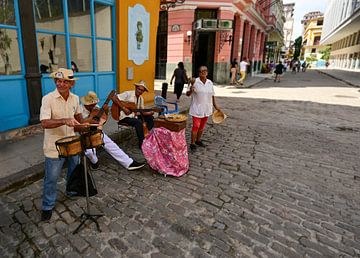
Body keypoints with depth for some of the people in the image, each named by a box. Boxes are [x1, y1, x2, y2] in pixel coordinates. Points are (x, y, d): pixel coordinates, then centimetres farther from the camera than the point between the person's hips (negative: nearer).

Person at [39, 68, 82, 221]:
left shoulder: (75, 98, 0)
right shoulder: (48, 99, -18)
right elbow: (44, 123, -27)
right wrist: (64, 121, -39)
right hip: (54, 147, -5)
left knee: (74, 171, 23)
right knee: (51, 178, 5)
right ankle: (48, 207, 26)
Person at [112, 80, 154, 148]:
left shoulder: (141, 98, 10)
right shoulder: (128, 94, -11)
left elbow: (142, 112, 8)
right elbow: (114, 98, -20)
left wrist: (150, 112, -13)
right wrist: (124, 108, -23)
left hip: (135, 115, 8)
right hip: (125, 117, -8)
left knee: (150, 117, -2)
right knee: (138, 122, -32)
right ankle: (142, 143, -23)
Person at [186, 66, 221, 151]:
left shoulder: (210, 83, 6)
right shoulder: (195, 82, -8)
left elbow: (212, 95, 14)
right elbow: (188, 94, -7)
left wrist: (215, 106, 15)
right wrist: (191, 90, -28)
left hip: (206, 108, 5)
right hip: (197, 108, -5)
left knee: (202, 126, 14)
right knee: (196, 126, -5)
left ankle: (198, 140, 31)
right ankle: (192, 143, 6)